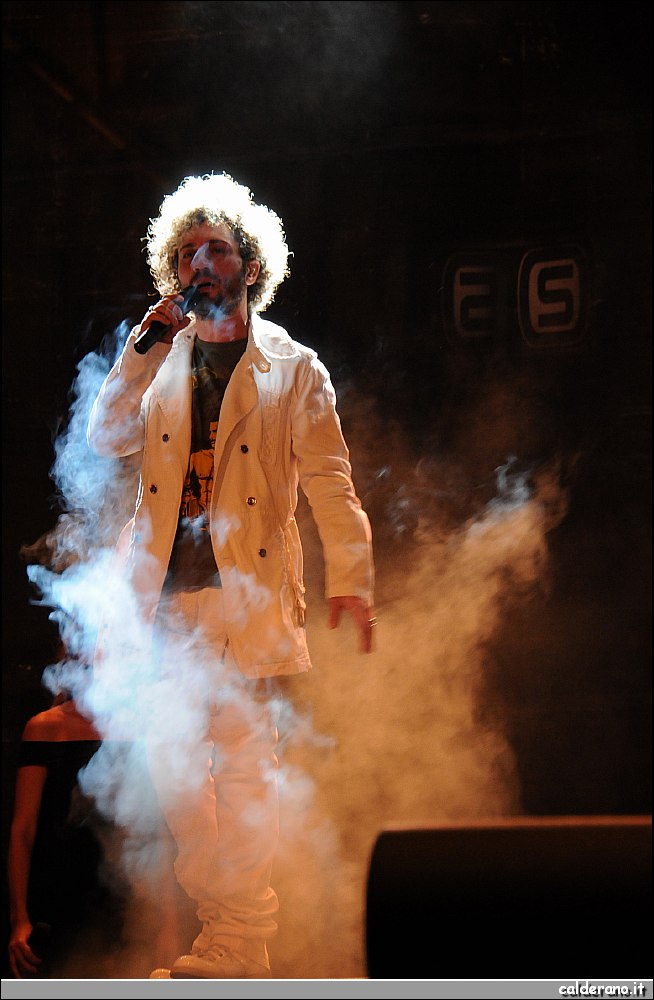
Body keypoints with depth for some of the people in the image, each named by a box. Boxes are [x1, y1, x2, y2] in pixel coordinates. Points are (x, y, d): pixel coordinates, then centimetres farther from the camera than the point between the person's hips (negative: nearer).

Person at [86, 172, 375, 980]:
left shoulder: (293, 370, 8)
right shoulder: (160, 363, 18)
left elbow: (329, 482, 0)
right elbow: (107, 438, 3)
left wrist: (350, 579, -11)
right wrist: (148, 342, -4)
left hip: (247, 595, -4)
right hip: (164, 594, 4)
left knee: (243, 770, -6)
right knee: (172, 766, 5)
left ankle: (235, 946, -1)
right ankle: (226, 920, 17)